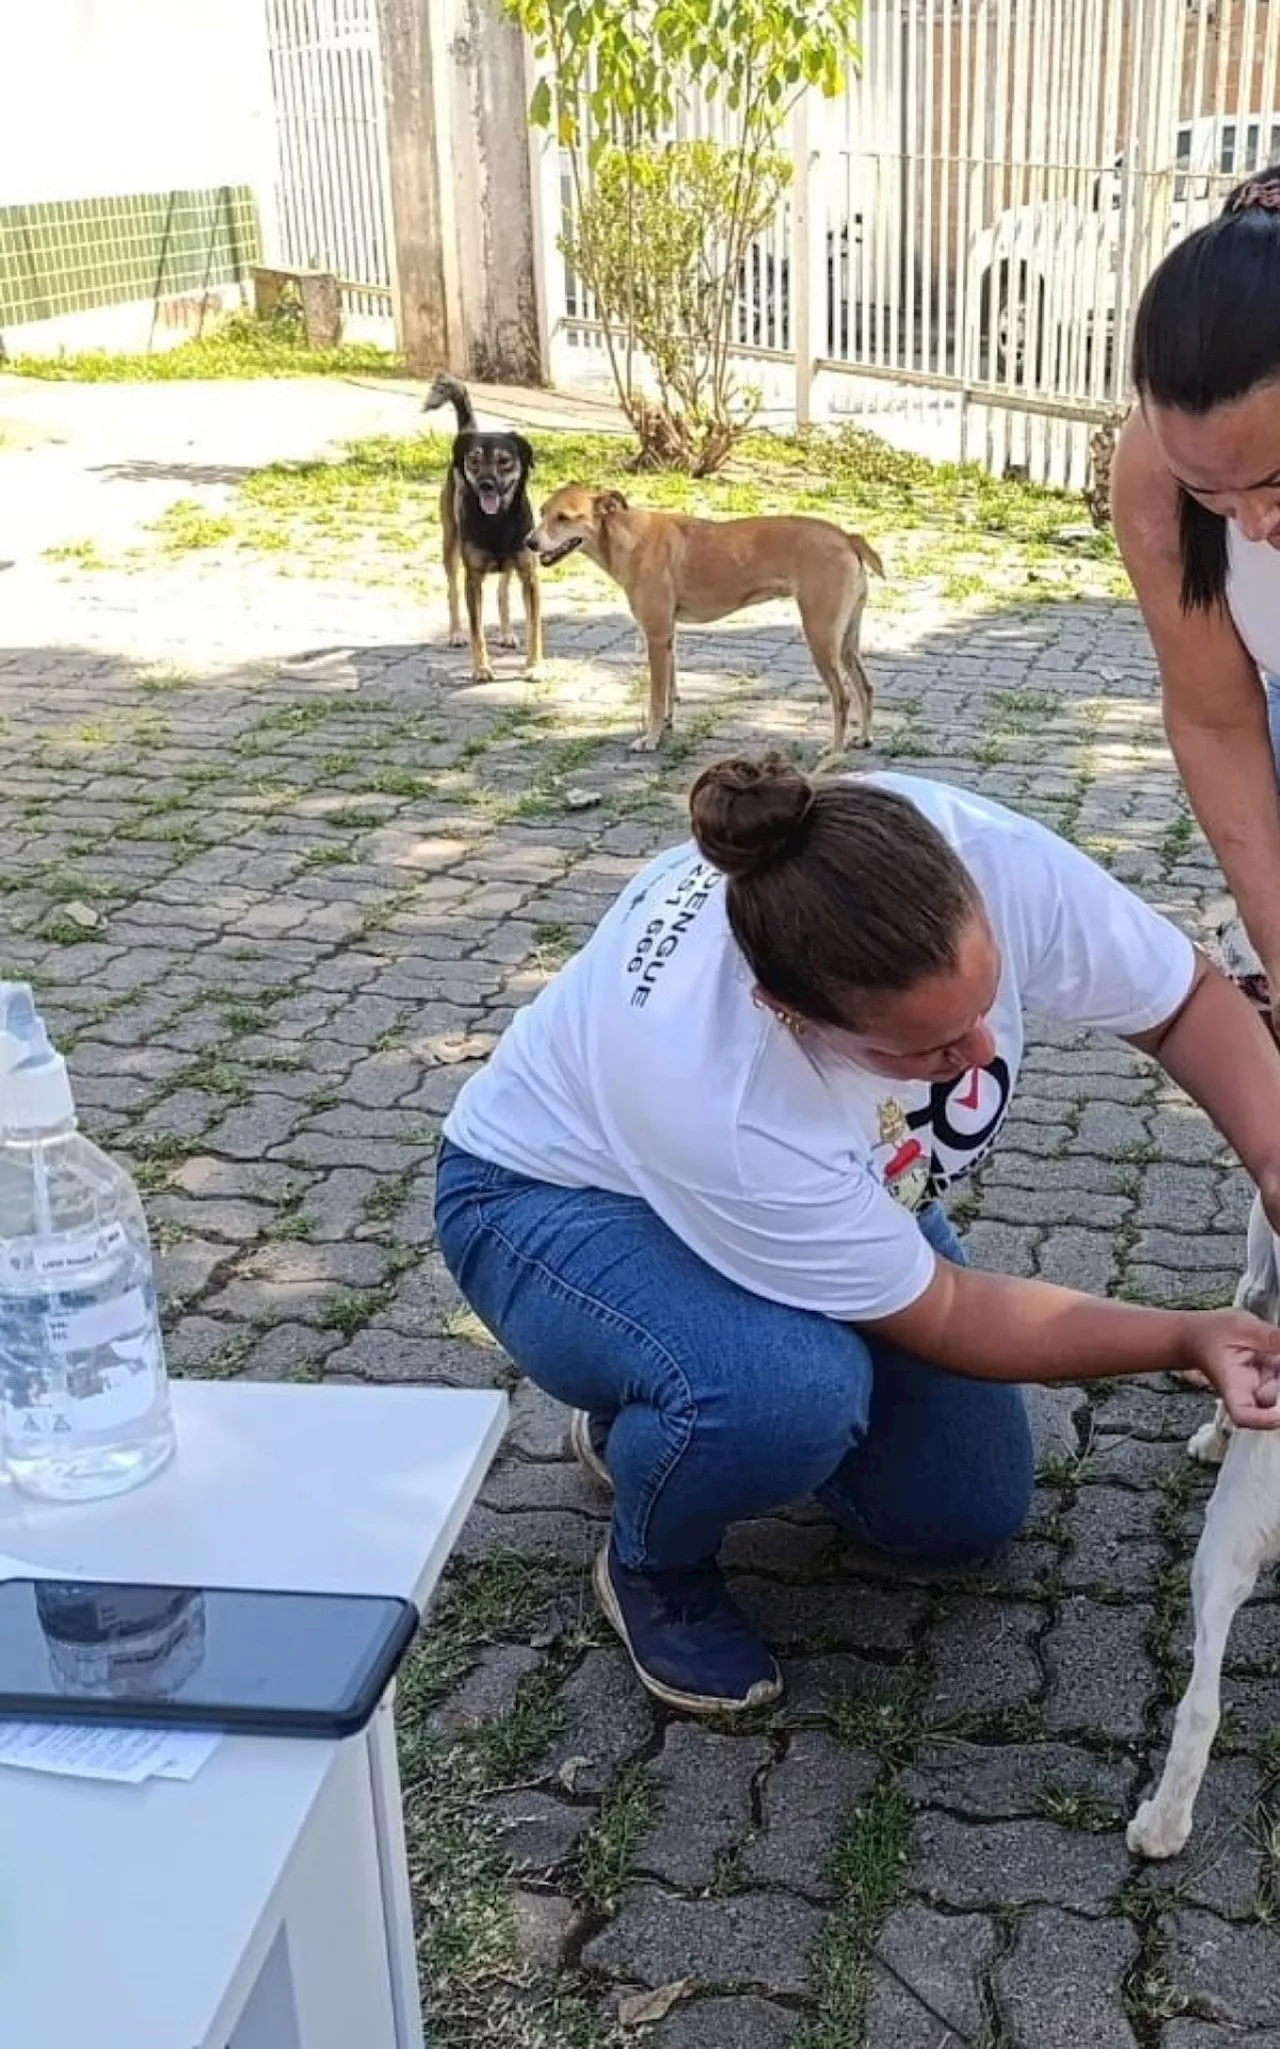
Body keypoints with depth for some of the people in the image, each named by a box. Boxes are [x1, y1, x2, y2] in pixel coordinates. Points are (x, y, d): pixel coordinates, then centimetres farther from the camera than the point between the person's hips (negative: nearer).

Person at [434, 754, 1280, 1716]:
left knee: (968, 1512, 4)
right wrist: (1190, 1337, -30)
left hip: (837, 1191, 6)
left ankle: (658, 1409, 23)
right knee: (793, 1388, -37)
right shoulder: (701, 1084, -44)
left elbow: (1188, 997, -15)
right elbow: (941, 1319, -28)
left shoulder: (985, 854, -34)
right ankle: (654, 1570, -3)